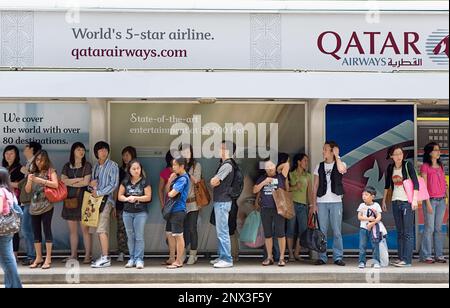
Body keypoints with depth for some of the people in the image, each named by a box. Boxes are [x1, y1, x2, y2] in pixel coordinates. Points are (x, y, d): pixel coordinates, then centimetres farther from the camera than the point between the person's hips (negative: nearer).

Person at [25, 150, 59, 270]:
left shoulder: (50, 171, 1)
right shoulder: (33, 172, 13)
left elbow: (55, 185, -12)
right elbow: (27, 190, 10)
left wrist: (40, 180, -17)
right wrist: (30, 181, -9)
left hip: (46, 205, -5)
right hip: (34, 205, 5)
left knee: (47, 230, -5)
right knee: (36, 232, 7)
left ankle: (48, 259, -2)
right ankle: (38, 258, 14)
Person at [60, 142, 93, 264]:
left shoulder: (87, 165, 3)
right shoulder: (67, 166, 14)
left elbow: (86, 182, -7)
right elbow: (62, 181, 1)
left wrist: (70, 182, 1)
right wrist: (77, 179, -7)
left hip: (82, 199, -4)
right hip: (70, 200, 4)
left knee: (85, 229, -5)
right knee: (72, 230, 6)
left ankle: (88, 255, -2)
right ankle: (73, 255, 12)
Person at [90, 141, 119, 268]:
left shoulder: (112, 165, -3)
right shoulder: (96, 166, 17)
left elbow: (114, 184, -10)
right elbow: (93, 182, 24)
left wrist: (99, 193, -11)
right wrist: (91, 184, 0)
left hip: (106, 199, -6)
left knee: (101, 229, -14)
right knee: (103, 230, 8)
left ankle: (105, 258, -14)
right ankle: (104, 256, 11)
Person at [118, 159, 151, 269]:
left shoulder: (144, 182, -3)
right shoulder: (125, 182, 6)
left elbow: (148, 197, -6)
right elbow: (120, 196, 6)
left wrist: (136, 198, -17)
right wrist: (127, 199, -14)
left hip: (141, 213, -3)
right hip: (127, 212, 3)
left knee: (139, 236, -3)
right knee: (130, 236, 9)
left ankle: (139, 259, 1)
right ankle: (132, 258, 17)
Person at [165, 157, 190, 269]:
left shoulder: (183, 179, -14)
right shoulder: (177, 177, 16)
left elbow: (172, 194, -20)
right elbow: (167, 191, 12)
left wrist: (169, 193, 2)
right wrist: (170, 180, -2)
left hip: (178, 210, -10)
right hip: (172, 209, 10)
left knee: (178, 236, -4)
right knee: (170, 234, 14)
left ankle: (179, 261, 2)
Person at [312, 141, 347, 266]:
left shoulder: (340, 164, 3)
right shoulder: (319, 166, 11)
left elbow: (341, 169, -23)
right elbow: (315, 186, 9)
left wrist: (337, 155, -11)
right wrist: (314, 203, 3)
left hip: (336, 202, -2)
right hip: (321, 202, 2)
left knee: (337, 231, -1)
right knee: (322, 231, 3)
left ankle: (338, 257, 5)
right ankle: (322, 257, 9)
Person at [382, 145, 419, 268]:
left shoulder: (408, 165, -6)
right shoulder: (390, 168, 9)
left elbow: (416, 183, -11)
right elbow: (387, 185, 18)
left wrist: (415, 199, -19)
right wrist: (384, 200, 17)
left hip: (407, 202, -5)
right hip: (395, 202, 5)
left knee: (408, 232, -5)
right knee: (400, 232, 10)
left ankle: (407, 260, -6)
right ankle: (401, 258, 15)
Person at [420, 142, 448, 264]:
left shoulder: (441, 166, 13)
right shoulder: (425, 167, -5)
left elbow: (445, 184, 16)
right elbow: (424, 186, -9)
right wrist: (428, 203, -15)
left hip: (441, 200, 5)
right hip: (431, 200, -5)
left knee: (438, 228, 8)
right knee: (429, 228, -4)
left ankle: (439, 255, 13)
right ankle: (426, 255, 3)